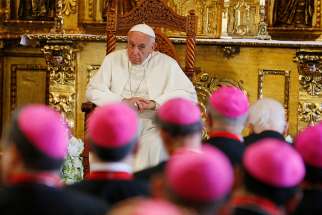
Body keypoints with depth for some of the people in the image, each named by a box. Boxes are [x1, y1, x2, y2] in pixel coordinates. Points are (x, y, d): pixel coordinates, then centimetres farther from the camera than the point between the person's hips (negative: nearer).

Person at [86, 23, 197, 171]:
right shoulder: (113, 59, 13)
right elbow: (93, 91, 8)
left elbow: (189, 94, 0)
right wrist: (123, 101, -8)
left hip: (152, 123, -1)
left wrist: (155, 103, -12)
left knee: (154, 145, -35)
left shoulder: (167, 64, 8)